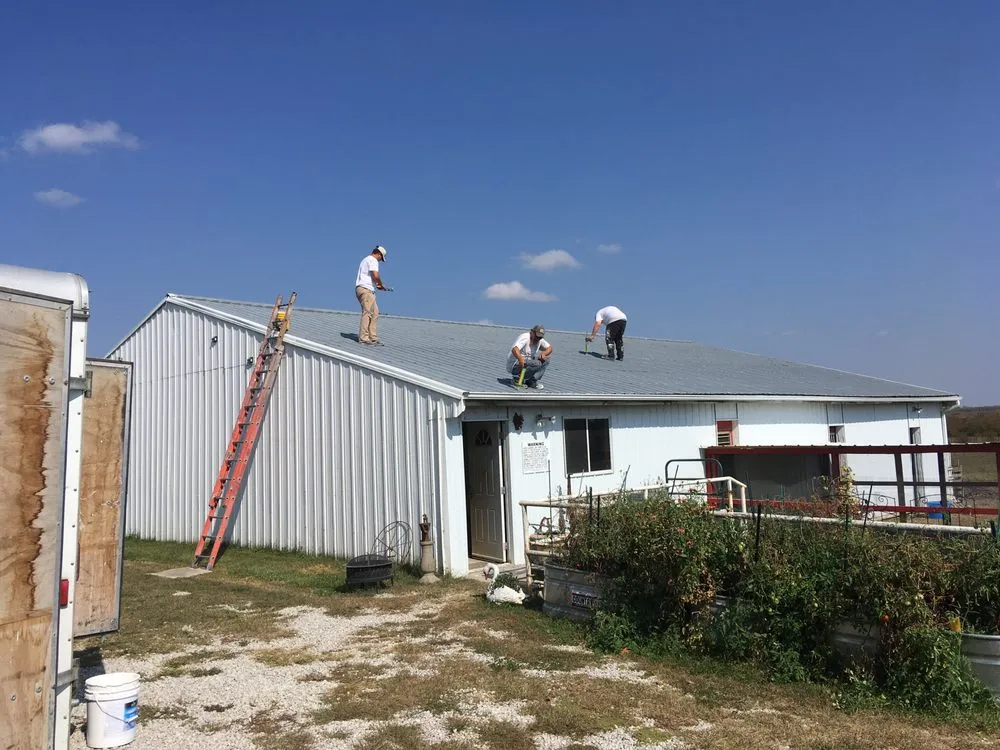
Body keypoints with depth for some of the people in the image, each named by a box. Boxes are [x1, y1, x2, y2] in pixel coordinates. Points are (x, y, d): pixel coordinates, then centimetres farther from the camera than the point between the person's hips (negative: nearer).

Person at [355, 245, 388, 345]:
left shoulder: (366, 259, 26)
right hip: (365, 289, -10)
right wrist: (381, 285, -4)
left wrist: (376, 284, 20)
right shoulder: (373, 260, -7)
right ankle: (363, 338, -15)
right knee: (368, 313, -13)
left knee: (375, 313, 9)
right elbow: (376, 275, -21)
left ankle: (373, 338, 7)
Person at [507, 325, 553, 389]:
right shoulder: (525, 337, -20)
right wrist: (520, 358, -57)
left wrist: (544, 353, -15)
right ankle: (518, 378, -15)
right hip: (514, 366, -9)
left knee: (545, 360, -2)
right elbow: (514, 349, -36)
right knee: (538, 363, -26)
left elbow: (549, 348, 9)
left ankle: (531, 381, -7)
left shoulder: (540, 340, 5)